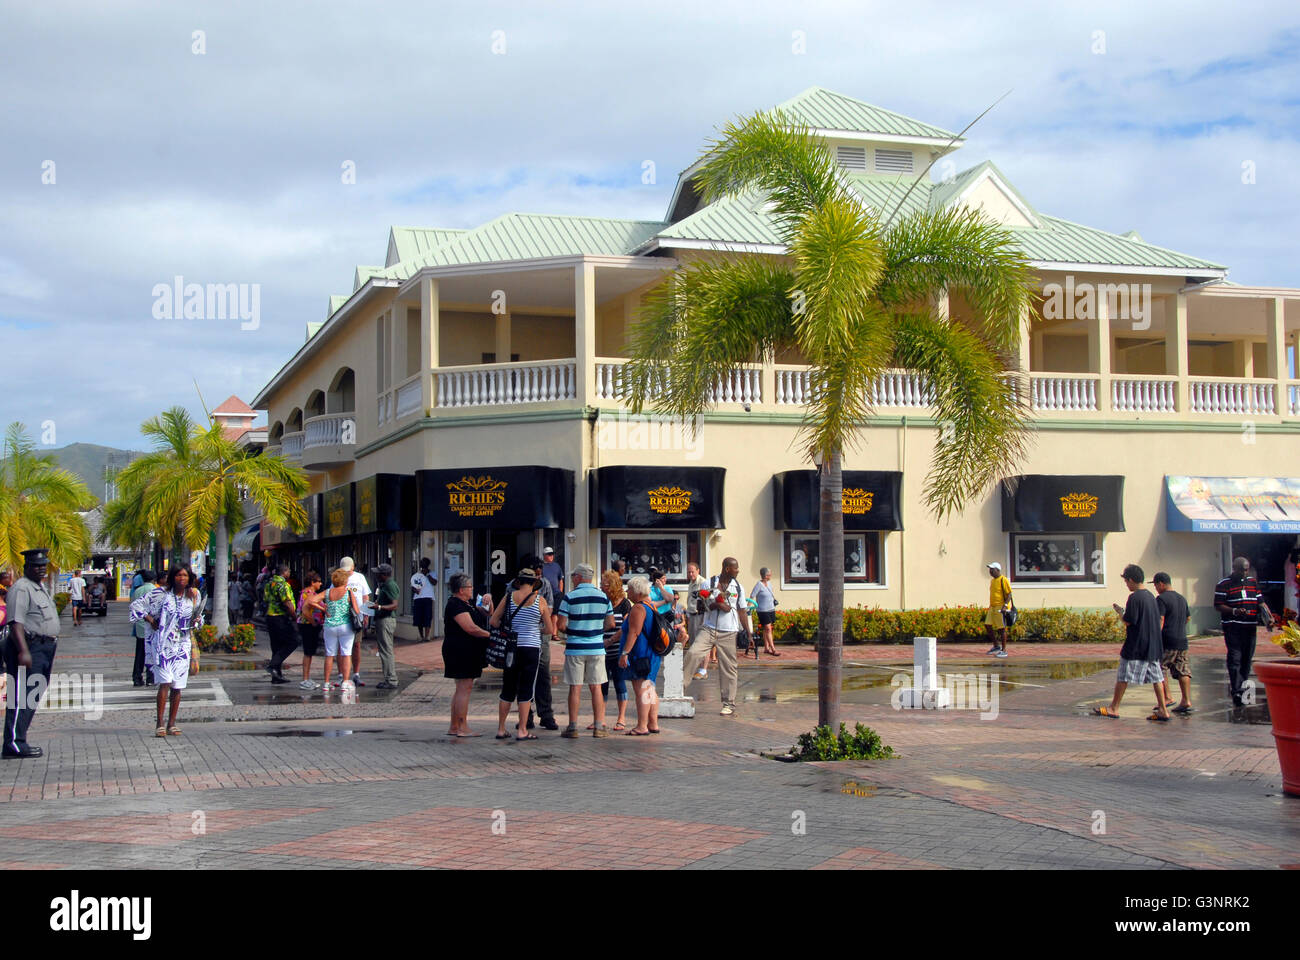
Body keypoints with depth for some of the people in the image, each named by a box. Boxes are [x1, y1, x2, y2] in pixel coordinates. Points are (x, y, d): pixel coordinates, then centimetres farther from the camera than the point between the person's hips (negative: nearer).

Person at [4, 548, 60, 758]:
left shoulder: (42, 587, 20)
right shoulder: (21, 589, -11)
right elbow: (16, 622, -20)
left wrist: (51, 644, 25)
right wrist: (24, 651, -27)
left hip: (45, 648, 10)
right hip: (30, 647, -10)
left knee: (33, 698, 10)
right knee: (22, 697, -14)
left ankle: (18, 742, 13)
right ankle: (14, 744, -17)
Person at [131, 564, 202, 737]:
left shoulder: (193, 596, 9)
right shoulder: (161, 594, -2)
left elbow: (198, 616, 22)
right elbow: (136, 605, 3)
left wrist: (196, 621, 0)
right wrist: (150, 620, -4)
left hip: (182, 645, 4)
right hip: (163, 644, -4)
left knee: (177, 686, 3)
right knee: (165, 682, -13)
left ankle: (172, 724, 12)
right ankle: (159, 724, -10)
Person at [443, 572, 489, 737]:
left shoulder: (468, 603, 16)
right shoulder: (456, 605, -15)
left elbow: (485, 615, 25)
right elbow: (471, 628, -22)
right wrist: (491, 635, -12)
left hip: (467, 653, 11)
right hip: (460, 651, -11)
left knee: (462, 689, 13)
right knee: (465, 687, -9)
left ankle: (454, 727, 18)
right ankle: (462, 728, -7)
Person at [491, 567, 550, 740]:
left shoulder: (509, 596, 2)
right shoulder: (540, 600, -4)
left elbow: (494, 620, 3)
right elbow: (549, 629, 1)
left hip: (511, 647, 3)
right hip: (531, 648, -3)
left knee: (507, 689, 11)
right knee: (526, 690, 2)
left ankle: (501, 729, 14)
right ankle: (522, 731, 1)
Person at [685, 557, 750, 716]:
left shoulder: (738, 588, 8)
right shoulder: (709, 584, 2)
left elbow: (742, 612, 12)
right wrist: (716, 605, -15)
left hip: (728, 633, 1)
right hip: (709, 629, -1)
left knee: (728, 667, 2)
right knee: (693, 653, -22)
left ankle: (729, 704, 11)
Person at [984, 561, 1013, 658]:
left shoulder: (1003, 580, -11)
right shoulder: (992, 581, 16)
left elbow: (1009, 594, -14)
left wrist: (1005, 605, -24)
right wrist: (990, 606, 24)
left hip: (1001, 608, -9)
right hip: (992, 608, 9)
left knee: (1001, 629, -4)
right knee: (987, 625, 5)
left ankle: (1004, 650, 2)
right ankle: (996, 646, 17)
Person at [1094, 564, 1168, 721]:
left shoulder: (1134, 597, -15)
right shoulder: (1150, 596, 11)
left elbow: (1129, 621, -18)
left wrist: (1120, 612, 1)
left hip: (1136, 646, -8)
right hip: (1153, 646, 8)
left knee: (1123, 677, 2)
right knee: (1156, 677, 6)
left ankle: (1114, 708, 9)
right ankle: (1163, 710, 3)